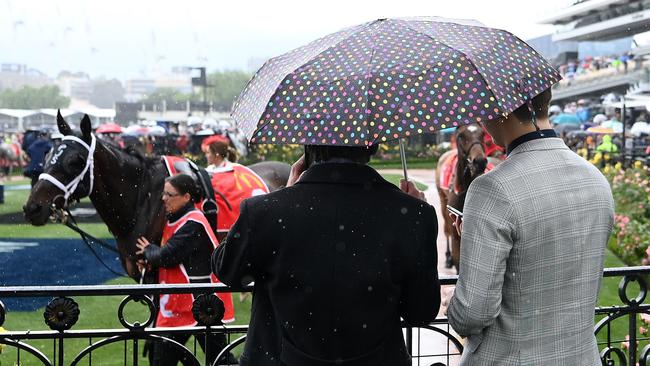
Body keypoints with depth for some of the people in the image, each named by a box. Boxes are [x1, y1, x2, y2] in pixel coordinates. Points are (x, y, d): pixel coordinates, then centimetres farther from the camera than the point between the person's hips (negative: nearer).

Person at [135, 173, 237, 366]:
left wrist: (148, 252, -3)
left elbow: (167, 256, -23)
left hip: (201, 304, -9)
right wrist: (150, 260, -4)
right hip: (175, 304, 9)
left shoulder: (193, 224, -18)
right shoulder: (175, 220, 12)